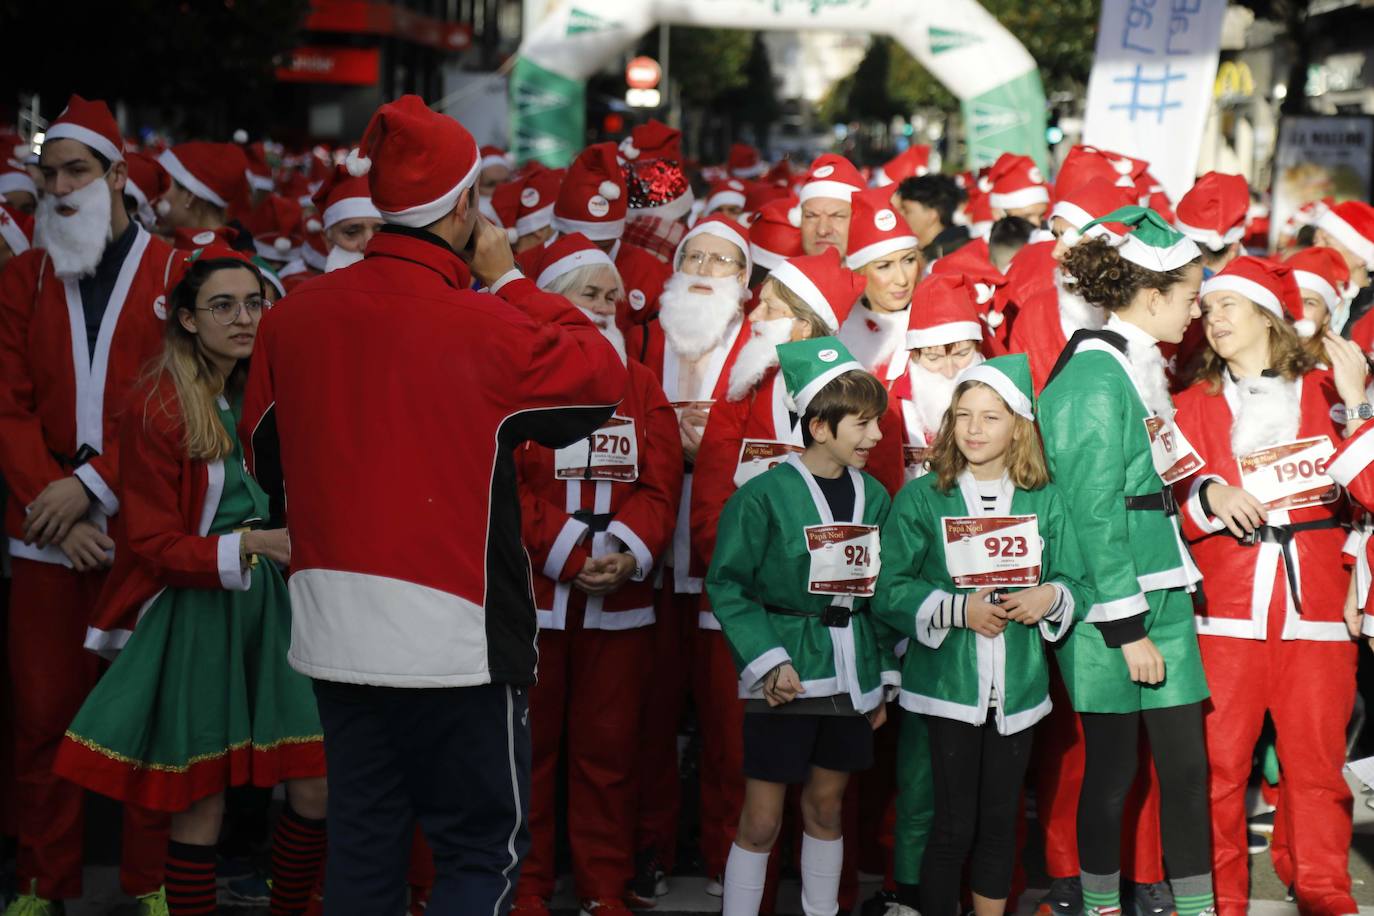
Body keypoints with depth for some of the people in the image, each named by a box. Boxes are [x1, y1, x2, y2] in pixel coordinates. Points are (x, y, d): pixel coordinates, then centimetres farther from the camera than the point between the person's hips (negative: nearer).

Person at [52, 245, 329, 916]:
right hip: (195, 615, -5)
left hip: (274, 607, 5)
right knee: (201, 808, 0)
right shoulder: (157, 409, -9)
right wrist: (249, 546, -22)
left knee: (318, 789, 1)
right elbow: (156, 546, -10)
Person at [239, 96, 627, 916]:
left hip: (335, 630, 5)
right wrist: (510, 280, 5)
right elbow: (604, 379, 0)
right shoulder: (487, 327, -16)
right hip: (454, 634, -5)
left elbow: (267, 460, 12)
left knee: (362, 847, 14)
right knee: (486, 848, 6)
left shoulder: (296, 317, 0)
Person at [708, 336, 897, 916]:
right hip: (785, 678, -5)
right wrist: (768, 661, -17)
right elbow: (727, 584, -11)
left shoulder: (874, 497, 6)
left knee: (826, 809, 15)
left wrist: (884, 677, 12)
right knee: (761, 821, -2)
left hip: (850, 678, 5)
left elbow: (881, 591, 12)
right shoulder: (766, 495, -11)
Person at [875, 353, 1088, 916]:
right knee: (954, 824, 0)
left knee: (1000, 821, 12)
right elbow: (889, 591, -6)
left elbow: (1077, 584, 9)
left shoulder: (1045, 500, 6)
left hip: (1018, 687, 3)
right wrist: (957, 609, -18)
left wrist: (1050, 595, -13)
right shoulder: (922, 498, -2)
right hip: (946, 685, -3)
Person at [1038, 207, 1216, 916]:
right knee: (1112, 769, 2)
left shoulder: (1136, 366, 14)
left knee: (1186, 763, 7)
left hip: (1159, 588, 9)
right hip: (1110, 601, -9)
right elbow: (1094, 513, -17)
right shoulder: (1095, 377, -15)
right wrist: (1128, 629, -17)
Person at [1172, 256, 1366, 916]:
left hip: (1316, 609, 0)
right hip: (1227, 612, 0)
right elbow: (1172, 512, 8)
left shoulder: (1324, 390, 10)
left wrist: (1355, 399, -8)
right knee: (1218, 765, -4)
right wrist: (1209, 496, -13)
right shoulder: (1197, 403, 13)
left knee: (1316, 763, 1)